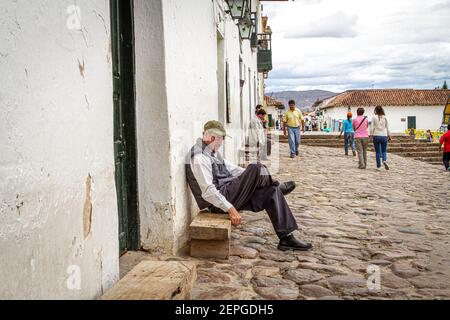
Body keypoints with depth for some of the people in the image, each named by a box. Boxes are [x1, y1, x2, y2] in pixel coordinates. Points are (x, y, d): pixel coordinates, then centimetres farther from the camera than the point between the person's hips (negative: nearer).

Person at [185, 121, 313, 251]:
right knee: (256, 168, -19)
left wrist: (256, 178, 22)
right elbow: (208, 192, -25)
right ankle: (278, 186, 16)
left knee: (272, 192, -1)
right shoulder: (199, 157, -18)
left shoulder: (213, 153, 14)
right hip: (218, 202, -10)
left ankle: (286, 238, 1)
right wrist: (230, 209, -27)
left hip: (229, 195, 10)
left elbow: (231, 168, 24)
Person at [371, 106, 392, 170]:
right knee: (384, 151, 9)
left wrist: (371, 135, 4)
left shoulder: (374, 118, -3)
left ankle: (378, 165, 12)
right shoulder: (385, 118, 3)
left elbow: (372, 128, -5)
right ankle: (384, 160, -17)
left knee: (377, 151, 9)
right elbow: (387, 128, 5)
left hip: (376, 136, -1)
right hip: (384, 136, 1)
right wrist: (389, 136, 11)